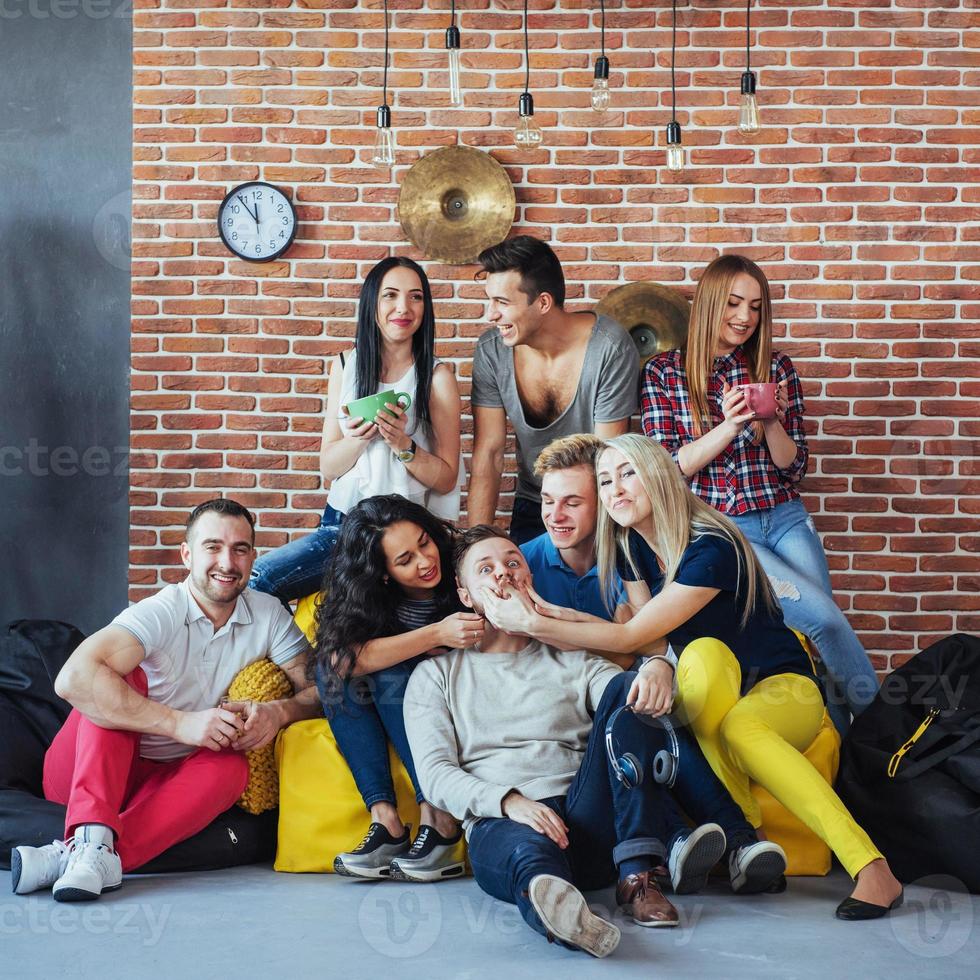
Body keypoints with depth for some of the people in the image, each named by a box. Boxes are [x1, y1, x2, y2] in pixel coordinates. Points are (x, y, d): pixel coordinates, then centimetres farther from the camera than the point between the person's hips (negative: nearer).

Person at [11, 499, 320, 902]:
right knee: (120, 677, -27)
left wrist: (278, 712, -28)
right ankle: (94, 840, -43)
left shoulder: (268, 615, -2)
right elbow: (73, 679, -35)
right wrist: (180, 724, -37)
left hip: (171, 779, 4)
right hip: (82, 775, -3)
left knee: (230, 768, -27)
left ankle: (73, 856, -40)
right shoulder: (159, 614, -19)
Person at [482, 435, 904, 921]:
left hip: (783, 687, -6)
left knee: (738, 726, -40)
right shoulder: (633, 548, 3)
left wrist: (535, 625, -18)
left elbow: (634, 635, -22)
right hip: (708, 699, 6)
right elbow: (646, 638, 0)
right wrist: (555, 616, -15)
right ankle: (742, 826, -28)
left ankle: (871, 868, -41)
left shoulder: (711, 548, -21)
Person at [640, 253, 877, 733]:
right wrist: (727, 427, -18)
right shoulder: (664, 372, 1)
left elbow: (793, 466, 8)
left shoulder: (776, 368, 7)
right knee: (824, 617, -18)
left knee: (823, 639, -10)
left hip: (784, 519, 3)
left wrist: (772, 421, -13)